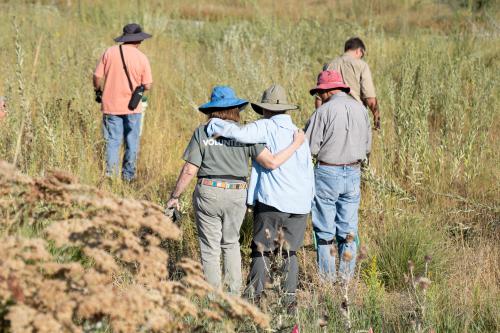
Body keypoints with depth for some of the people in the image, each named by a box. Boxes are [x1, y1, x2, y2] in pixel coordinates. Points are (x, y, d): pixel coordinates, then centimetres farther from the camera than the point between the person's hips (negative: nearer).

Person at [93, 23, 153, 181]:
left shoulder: (110, 52, -3)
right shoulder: (142, 58, -5)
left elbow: (97, 76, -3)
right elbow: (147, 86, -6)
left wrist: (98, 91, 16)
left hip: (110, 105, 1)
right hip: (132, 107, -1)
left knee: (112, 142, 6)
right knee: (132, 143, 11)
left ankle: (111, 175, 3)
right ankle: (128, 176, 14)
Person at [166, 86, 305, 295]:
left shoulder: (202, 132, -4)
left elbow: (189, 170, -6)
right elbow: (271, 162, -9)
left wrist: (174, 196, 5)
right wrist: (296, 144, 4)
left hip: (207, 193, -2)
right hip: (236, 196, 2)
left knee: (210, 248, 9)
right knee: (231, 243, 22)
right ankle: (234, 293, 20)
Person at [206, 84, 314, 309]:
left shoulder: (266, 127, -4)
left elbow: (240, 134, -22)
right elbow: (308, 170, 19)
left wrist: (213, 125, -8)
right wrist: (308, 199, 25)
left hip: (272, 200, -5)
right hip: (299, 203, 5)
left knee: (261, 251, 2)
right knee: (289, 252, 12)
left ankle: (254, 297, 0)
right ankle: (289, 299, 8)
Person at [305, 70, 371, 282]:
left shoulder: (324, 111, -12)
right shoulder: (360, 109, 5)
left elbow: (310, 147, -12)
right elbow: (367, 146, 12)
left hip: (327, 173, -5)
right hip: (353, 173, 5)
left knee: (325, 230, 3)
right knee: (349, 230, 11)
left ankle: (327, 277, 5)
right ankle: (347, 276, 14)